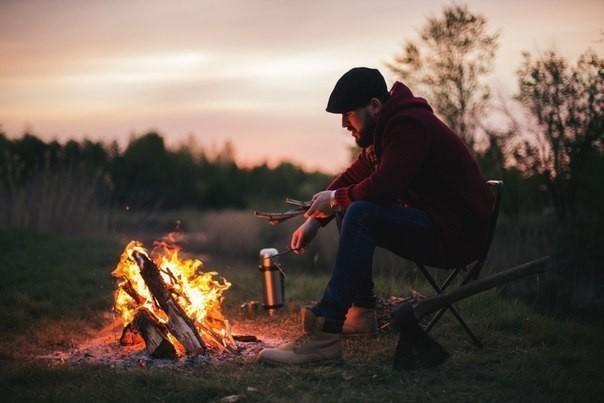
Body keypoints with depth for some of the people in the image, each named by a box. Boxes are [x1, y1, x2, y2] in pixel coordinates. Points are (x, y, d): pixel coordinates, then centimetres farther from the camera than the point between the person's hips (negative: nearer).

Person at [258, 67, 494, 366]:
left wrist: (336, 199, -9)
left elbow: (381, 187, -28)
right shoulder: (386, 127, 14)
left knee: (361, 214, -27)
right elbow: (352, 177, 19)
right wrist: (315, 220, 7)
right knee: (349, 209, 15)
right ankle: (361, 311, 14)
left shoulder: (410, 126, -18)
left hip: (455, 234, -11)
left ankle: (325, 335, -34)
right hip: (427, 221, 11)